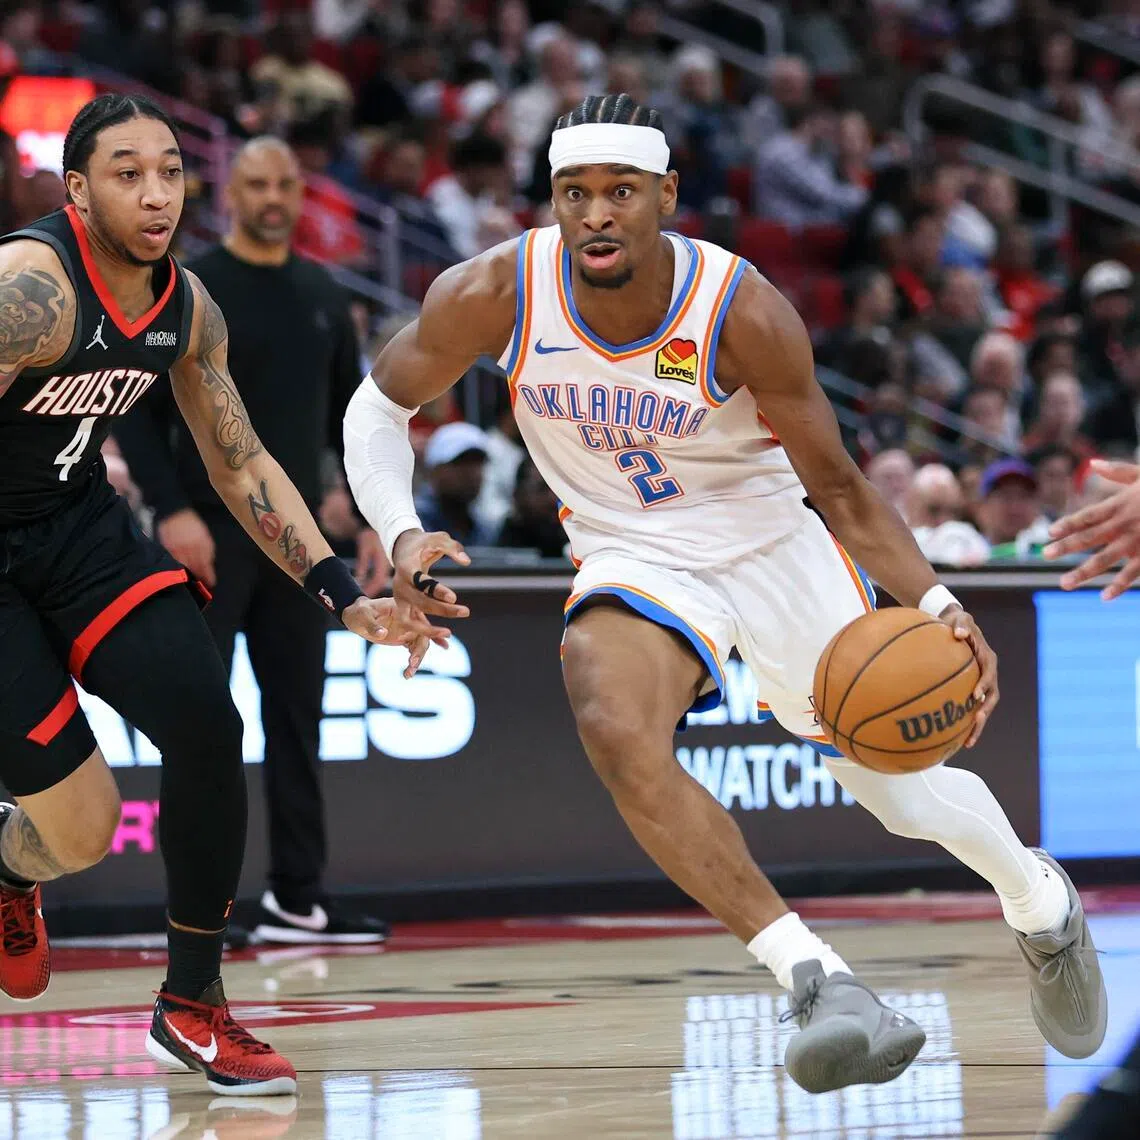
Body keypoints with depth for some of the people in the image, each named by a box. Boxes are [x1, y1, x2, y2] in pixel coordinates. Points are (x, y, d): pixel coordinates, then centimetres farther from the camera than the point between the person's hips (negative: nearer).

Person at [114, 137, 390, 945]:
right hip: (211, 536, -5)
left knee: (298, 714, 6)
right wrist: (172, 510, -18)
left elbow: (348, 418, 17)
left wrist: (376, 522, 9)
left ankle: (298, 899, 12)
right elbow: (135, 409, -8)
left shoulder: (324, 298, 11)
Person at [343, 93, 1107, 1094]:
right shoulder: (495, 295, -20)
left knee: (905, 791, 5)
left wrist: (934, 603, -31)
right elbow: (380, 406, -3)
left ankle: (1041, 904, 42)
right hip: (636, 561, 1)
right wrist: (403, 535, -22)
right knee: (615, 731, -33)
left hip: (775, 548, -1)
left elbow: (838, 488, -16)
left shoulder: (743, 313, -24)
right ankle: (817, 982, -33)